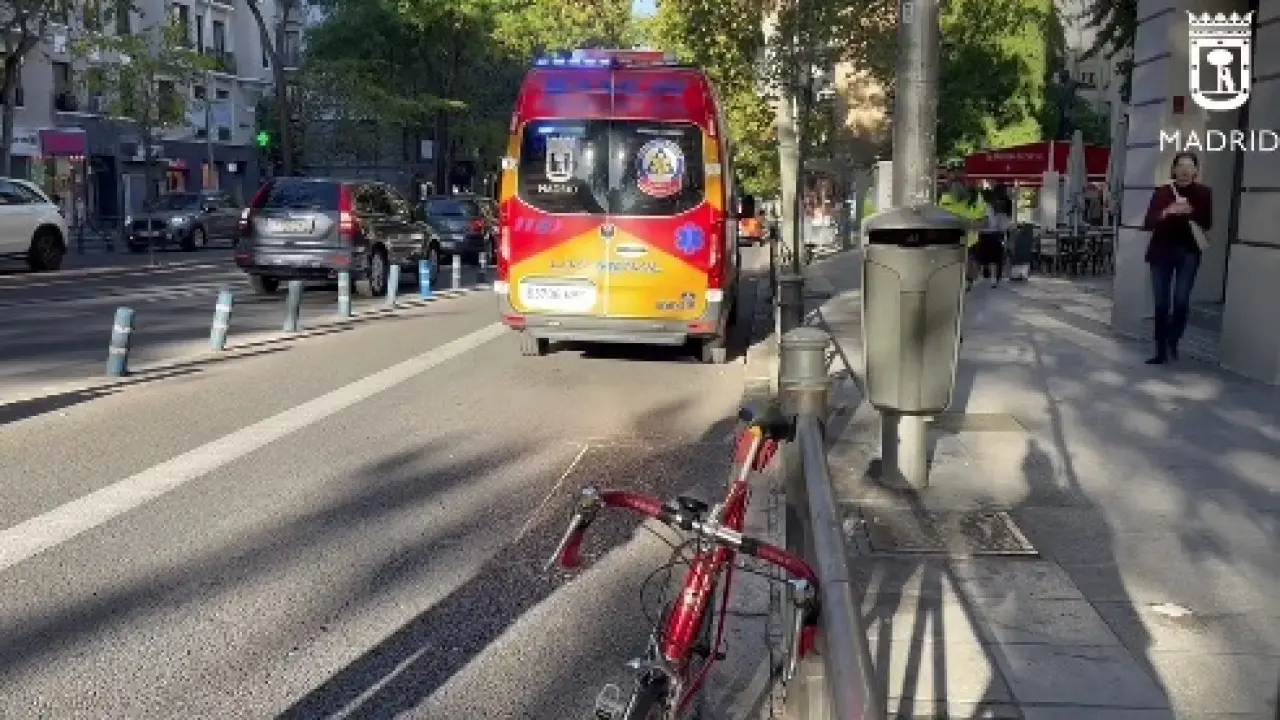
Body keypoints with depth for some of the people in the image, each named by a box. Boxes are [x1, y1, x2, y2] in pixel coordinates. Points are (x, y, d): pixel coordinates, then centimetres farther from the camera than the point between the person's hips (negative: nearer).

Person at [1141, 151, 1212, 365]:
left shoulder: (1203, 193, 2)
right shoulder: (1161, 192, 1)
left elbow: (1207, 224, 0)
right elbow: (1147, 223, -4)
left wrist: (1191, 212, -19)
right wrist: (1167, 212, -22)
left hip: (1188, 252, -1)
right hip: (1161, 252, 1)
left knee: (1181, 301, -11)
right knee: (1161, 304, 2)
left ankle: (1173, 342, 14)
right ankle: (1161, 351, 11)